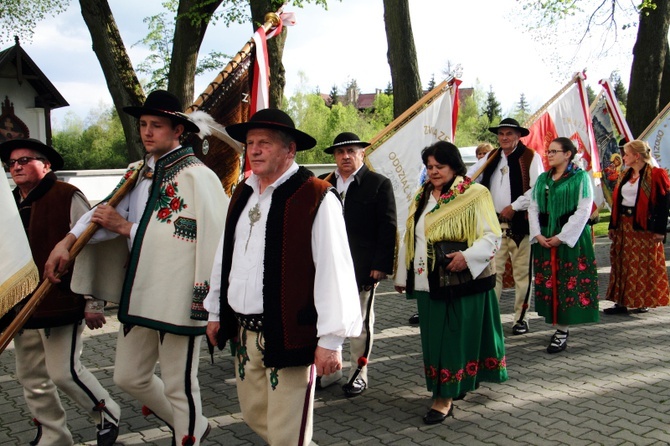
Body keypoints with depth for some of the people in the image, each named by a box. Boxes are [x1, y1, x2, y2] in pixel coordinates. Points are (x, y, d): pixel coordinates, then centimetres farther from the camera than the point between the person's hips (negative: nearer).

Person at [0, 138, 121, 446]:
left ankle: (107, 413, 21)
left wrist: (94, 303, -10)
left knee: (64, 371, -6)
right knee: (31, 377, 12)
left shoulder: (67, 197, -8)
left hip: (62, 303, -7)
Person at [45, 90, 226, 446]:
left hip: (177, 297, -9)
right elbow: (109, 209, 3)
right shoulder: (143, 172, 12)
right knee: (129, 377, 20)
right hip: (140, 293, 9)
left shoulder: (196, 176, -13)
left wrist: (127, 227, -12)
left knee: (180, 386, 5)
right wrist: (67, 241, -12)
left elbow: (189, 236, -19)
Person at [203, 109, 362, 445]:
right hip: (243, 333, 8)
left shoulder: (316, 198, -15)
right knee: (254, 415, 21)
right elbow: (224, 257, 18)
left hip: (288, 336, -7)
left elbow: (333, 271, -17)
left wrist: (330, 339, -17)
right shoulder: (242, 194, 10)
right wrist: (215, 312, 21)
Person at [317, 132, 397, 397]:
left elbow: (388, 228, -7)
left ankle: (359, 373, 21)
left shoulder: (379, 184, -3)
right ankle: (330, 370, 25)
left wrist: (381, 264, -14)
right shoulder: (326, 184, 8)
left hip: (363, 266, -4)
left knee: (360, 321, 8)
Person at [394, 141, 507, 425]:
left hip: (462, 281, -6)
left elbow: (492, 236, -9)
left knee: (455, 335, -1)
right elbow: (410, 239, 17)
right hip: (427, 282, 6)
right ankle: (458, 383, 27)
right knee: (434, 335, 10)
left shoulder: (474, 194, -6)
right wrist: (403, 275, 17)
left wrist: (467, 256, -24)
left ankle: (445, 398, 7)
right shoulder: (422, 197, 12)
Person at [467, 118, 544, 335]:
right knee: (492, 271, 4)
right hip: (494, 223, 4)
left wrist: (514, 206, -13)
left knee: (522, 273, 3)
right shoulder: (491, 158, 15)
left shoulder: (531, 157, -1)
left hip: (521, 224, -4)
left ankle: (521, 318, 13)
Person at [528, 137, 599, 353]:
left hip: (571, 239, -5)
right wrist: (538, 234, -5)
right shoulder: (542, 179, 12)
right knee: (548, 283, 6)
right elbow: (533, 208, 10)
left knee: (569, 284, -4)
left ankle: (562, 331, 1)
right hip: (544, 240, 5)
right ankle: (559, 326, 16)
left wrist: (561, 237, -14)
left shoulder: (581, 177, -4)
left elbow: (583, 211, -10)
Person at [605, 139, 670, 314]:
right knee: (622, 265, 6)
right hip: (623, 226, 7)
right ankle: (622, 301, 10)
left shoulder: (655, 175, -8)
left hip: (644, 227, -6)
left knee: (644, 266, 0)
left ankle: (642, 302, 10)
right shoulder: (625, 175, 13)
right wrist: (612, 226, 11)